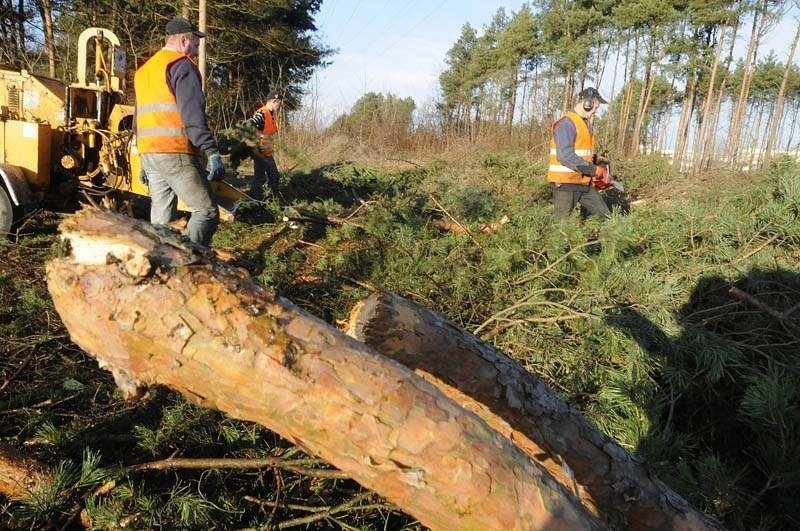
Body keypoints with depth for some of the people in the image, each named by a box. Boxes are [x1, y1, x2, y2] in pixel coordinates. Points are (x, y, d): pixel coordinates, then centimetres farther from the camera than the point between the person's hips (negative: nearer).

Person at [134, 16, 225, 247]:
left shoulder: (144, 70, 24)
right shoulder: (181, 65, -4)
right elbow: (193, 114, -17)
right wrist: (212, 152, -21)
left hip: (148, 153, 9)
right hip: (176, 153, -9)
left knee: (161, 216, 11)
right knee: (206, 211, -8)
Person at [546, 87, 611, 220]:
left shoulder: (585, 123, 16)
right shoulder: (566, 123, -15)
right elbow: (565, 156, -25)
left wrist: (598, 162, 5)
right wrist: (594, 170, -21)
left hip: (584, 182, 10)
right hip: (565, 183, -10)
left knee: (604, 214, 12)